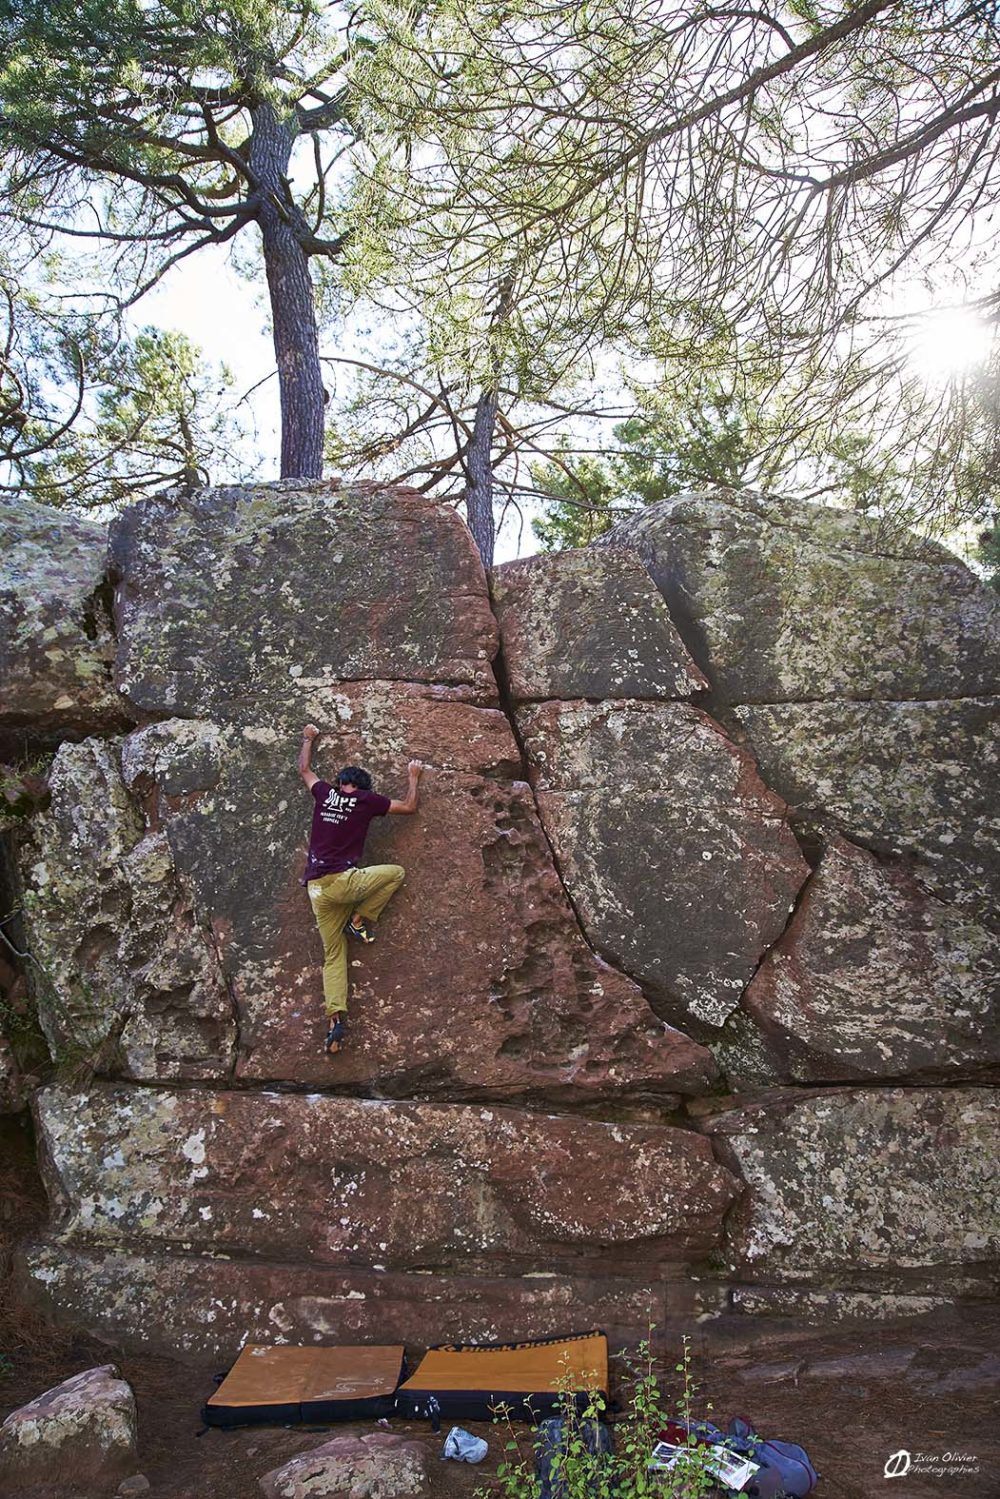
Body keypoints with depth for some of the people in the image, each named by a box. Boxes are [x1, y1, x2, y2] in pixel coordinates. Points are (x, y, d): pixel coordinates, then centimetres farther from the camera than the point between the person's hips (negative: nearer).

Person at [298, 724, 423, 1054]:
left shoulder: (324, 793, 14)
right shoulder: (366, 801, 4)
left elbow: (304, 769, 34)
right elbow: (409, 806, 16)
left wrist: (309, 738, 49)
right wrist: (414, 777, 33)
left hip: (316, 888, 5)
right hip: (343, 880, -4)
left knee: (333, 954, 9)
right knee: (396, 872, 18)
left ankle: (335, 1018, -9)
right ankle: (359, 921, 7)